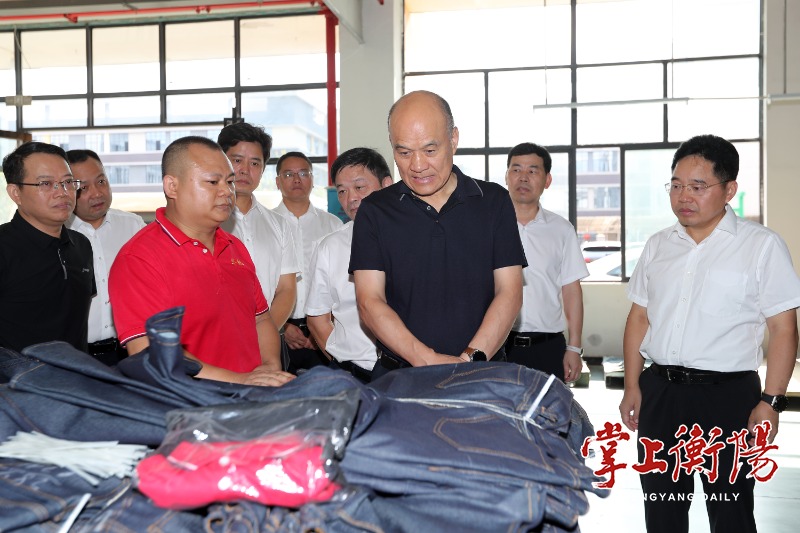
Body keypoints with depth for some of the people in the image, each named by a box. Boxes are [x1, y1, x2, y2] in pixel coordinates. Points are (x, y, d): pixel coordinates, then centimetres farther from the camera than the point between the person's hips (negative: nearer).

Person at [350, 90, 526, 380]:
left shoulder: (494, 201, 7)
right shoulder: (375, 211, 5)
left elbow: (509, 293, 2)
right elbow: (369, 301, -2)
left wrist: (470, 359, -13)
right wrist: (427, 360, -15)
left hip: (482, 375, 0)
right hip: (397, 378, 0)